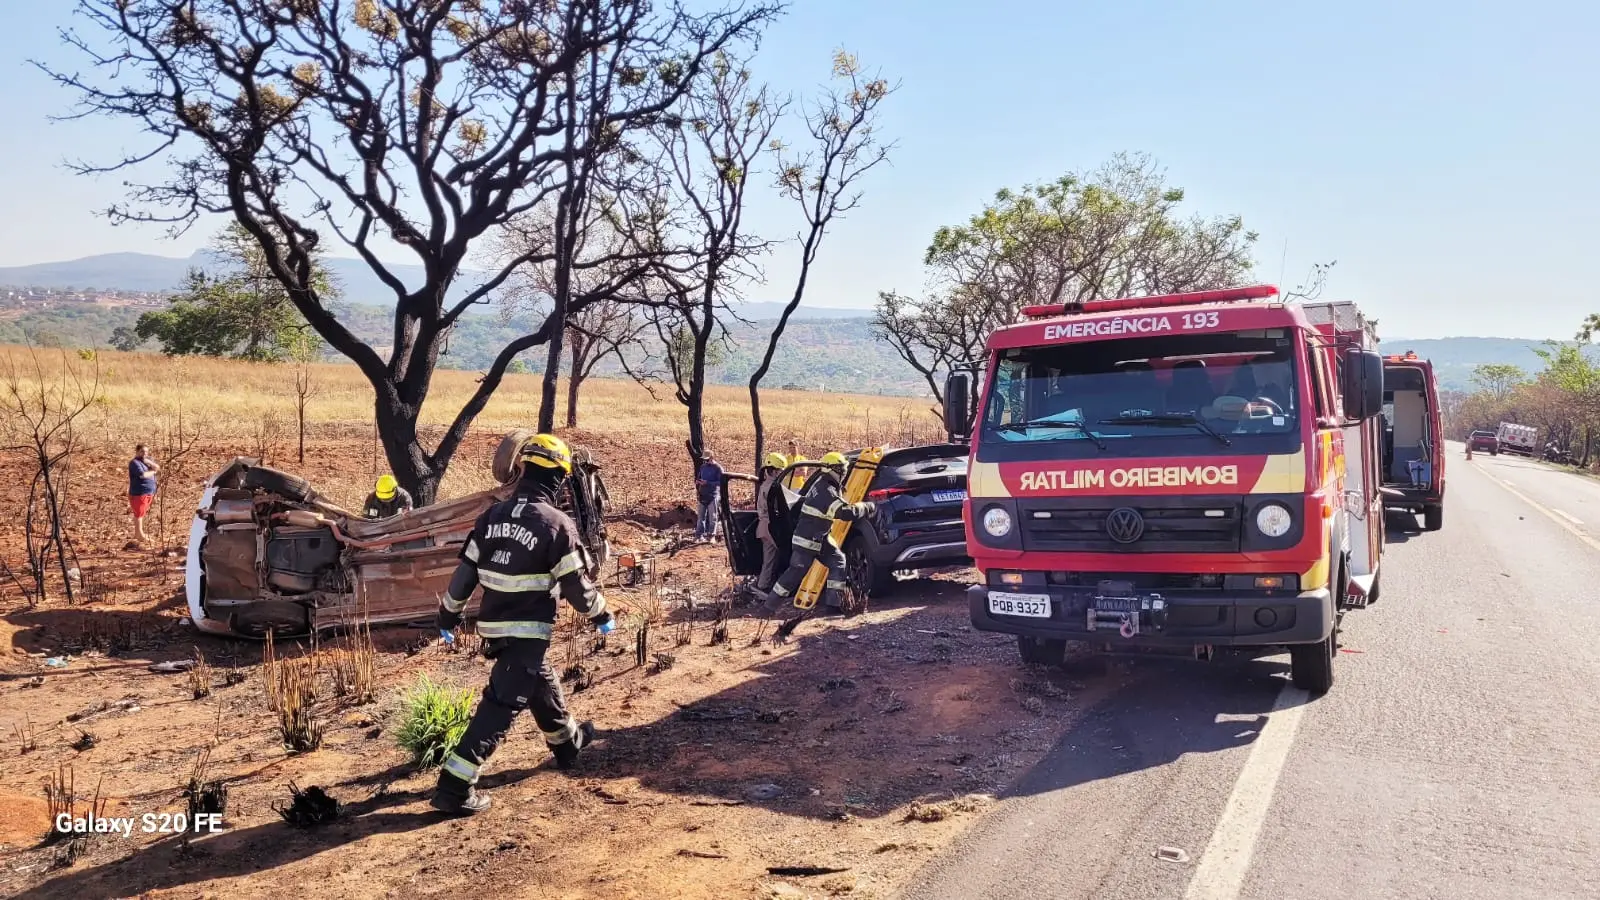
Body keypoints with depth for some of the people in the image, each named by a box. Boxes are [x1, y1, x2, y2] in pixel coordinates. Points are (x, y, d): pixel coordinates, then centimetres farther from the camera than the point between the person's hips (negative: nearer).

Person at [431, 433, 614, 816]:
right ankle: (454, 787, -6)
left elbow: (466, 571, 7)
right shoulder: (557, 525, -15)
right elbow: (576, 583, -10)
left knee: (543, 685, 26)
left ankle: (567, 742, 48)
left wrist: (448, 615, 18)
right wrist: (601, 615, 7)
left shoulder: (492, 516, 3)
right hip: (528, 631, -8)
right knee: (502, 705, -4)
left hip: (494, 626, 8)